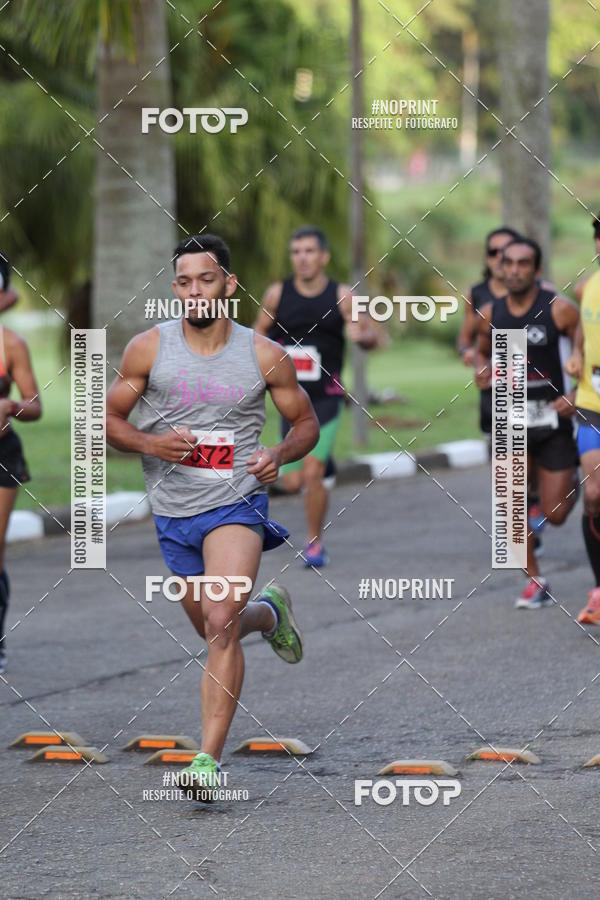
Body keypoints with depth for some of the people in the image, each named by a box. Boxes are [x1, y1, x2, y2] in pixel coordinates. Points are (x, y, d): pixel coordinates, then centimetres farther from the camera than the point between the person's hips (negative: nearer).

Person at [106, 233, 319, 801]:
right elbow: (107, 419, 5)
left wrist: (280, 455, -11)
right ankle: (267, 613, 53)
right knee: (215, 631, 17)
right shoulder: (148, 348, -2)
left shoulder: (264, 356, -3)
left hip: (236, 502, -3)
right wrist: (149, 444, -15)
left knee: (221, 626, -21)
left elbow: (306, 422, 10)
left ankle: (209, 759, -22)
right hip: (172, 511, 3)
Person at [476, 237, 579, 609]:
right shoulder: (491, 313, 2)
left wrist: (578, 395, -16)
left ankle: (575, 483, 40)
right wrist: (482, 371, 1)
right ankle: (536, 582, 3)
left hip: (553, 418, -3)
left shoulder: (559, 309, -10)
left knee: (556, 514, 1)